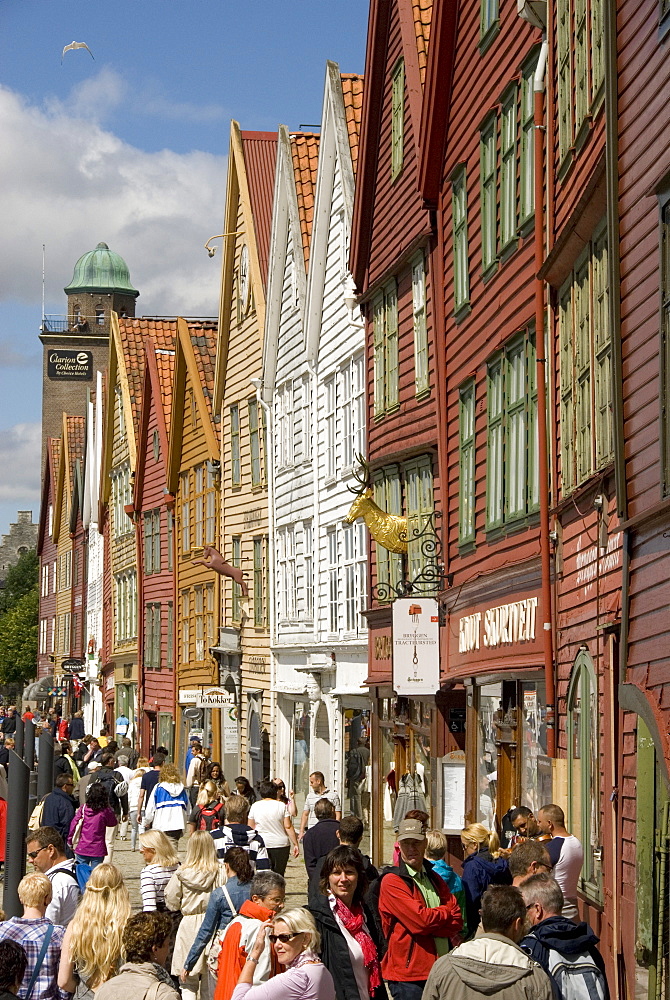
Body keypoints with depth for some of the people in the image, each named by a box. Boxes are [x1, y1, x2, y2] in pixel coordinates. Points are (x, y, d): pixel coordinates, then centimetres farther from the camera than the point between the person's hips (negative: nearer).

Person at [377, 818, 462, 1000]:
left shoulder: (434, 879, 16)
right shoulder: (392, 881, -8)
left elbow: (457, 923, 5)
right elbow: (421, 920, -18)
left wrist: (430, 923, -13)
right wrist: (446, 912, 1)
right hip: (408, 974, -6)